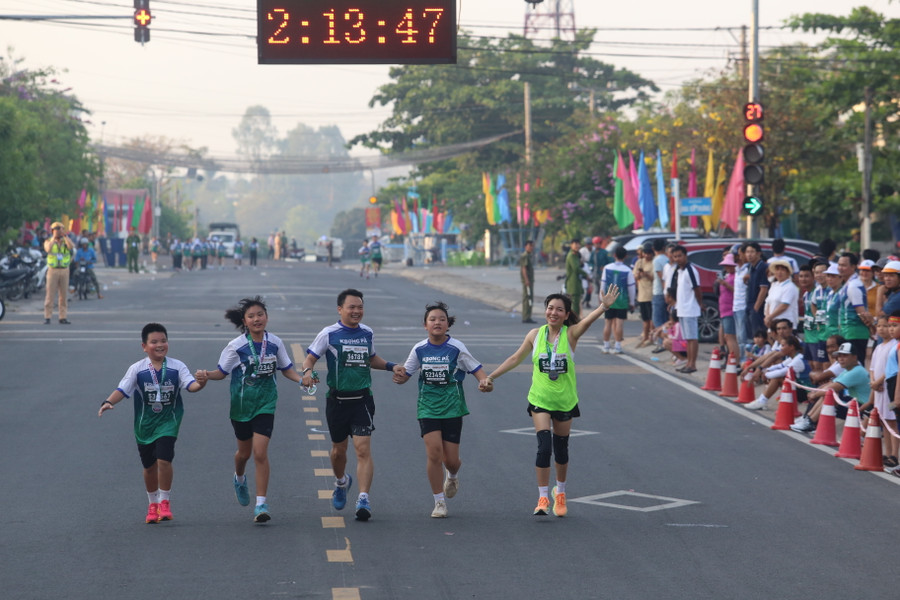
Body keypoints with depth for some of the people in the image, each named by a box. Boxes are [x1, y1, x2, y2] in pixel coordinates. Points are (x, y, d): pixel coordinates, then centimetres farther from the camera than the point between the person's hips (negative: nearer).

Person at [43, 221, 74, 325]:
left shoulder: (66, 241, 7)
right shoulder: (48, 241, 2)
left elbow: (71, 247, -16)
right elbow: (48, 249, -21)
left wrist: (65, 235, -20)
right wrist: (54, 237, -20)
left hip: (64, 270, 2)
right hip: (52, 270, -2)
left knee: (64, 295, 3)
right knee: (50, 295, -5)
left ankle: (63, 318, 7)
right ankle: (47, 318, -3)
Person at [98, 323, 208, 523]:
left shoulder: (177, 367, -6)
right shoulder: (137, 369, -6)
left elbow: (190, 384, -16)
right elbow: (122, 389, -8)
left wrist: (199, 383, -38)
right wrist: (108, 402, -25)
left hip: (168, 421, -2)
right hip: (144, 423, 2)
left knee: (164, 459, -16)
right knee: (149, 466, 12)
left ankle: (165, 502, 1)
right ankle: (152, 504, 31)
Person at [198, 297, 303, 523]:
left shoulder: (275, 343, -2)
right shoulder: (236, 346, -10)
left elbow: (286, 369, 10)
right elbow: (222, 372, -4)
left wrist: (302, 380, -7)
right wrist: (206, 375, -23)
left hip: (265, 404, 0)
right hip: (241, 404, 0)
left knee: (260, 452, -13)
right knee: (245, 451, 17)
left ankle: (261, 503, -8)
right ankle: (239, 478, 52)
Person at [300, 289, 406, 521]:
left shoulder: (367, 333, 7)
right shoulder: (329, 334, -4)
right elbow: (310, 358, -4)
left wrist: (391, 366, 10)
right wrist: (307, 373, -25)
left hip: (362, 399, 1)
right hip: (337, 400, -1)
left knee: (363, 450, -13)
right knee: (338, 450, 14)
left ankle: (363, 500, -17)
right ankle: (341, 482, 45)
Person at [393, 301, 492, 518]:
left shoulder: (457, 348, -5)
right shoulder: (419, 349, 1)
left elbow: (476, 369, -1)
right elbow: (406, 371, 9)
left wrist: (484, 382, -22)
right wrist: (400, 378, -14)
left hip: (452, 406, -1)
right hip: (427, 406, 1)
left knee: (451, 460, 0)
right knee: (434, 452, -14)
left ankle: (452, 475, 40)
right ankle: (439, 502, 1)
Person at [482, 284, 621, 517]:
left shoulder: (571, 334, -9)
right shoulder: (535, 335, -2)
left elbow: (587, 321, -30)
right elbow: (515, 358, 9)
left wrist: (604, 306, -49)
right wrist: (491, 377, 8)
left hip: (565, 401, 0)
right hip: (540, 400, 0)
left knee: (561, 449, 11)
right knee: (544, 447, -14)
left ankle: (560, 492, 34)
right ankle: (543, 498, -6)